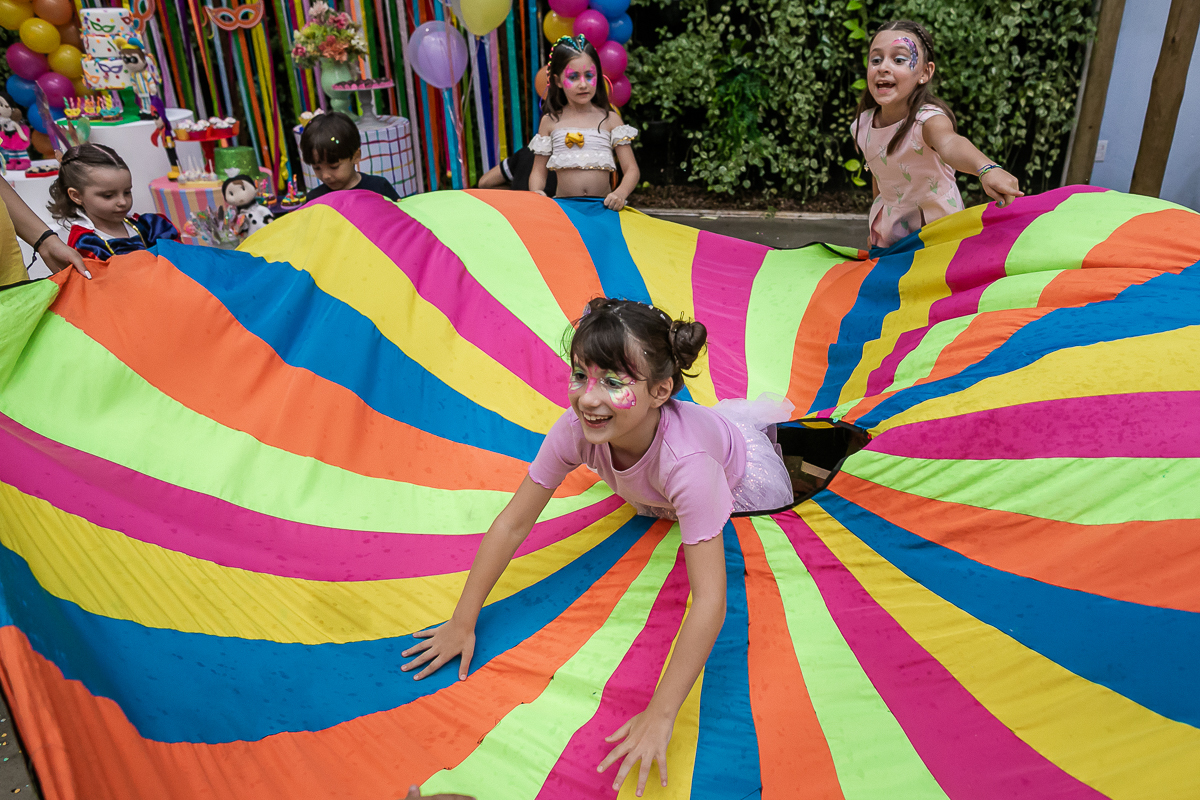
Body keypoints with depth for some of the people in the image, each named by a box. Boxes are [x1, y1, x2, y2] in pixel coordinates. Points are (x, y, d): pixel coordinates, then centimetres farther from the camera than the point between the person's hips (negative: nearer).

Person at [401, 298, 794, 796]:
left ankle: (760, 415, 40)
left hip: (737, 469, -3)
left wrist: (660, 715, -53)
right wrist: (463, 622, -29)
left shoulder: (687, 460, -52)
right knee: (649, 507, 35)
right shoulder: (576, 428, -40)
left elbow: (708, 600, -52)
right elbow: (513, 523, -32)